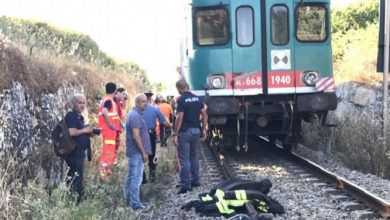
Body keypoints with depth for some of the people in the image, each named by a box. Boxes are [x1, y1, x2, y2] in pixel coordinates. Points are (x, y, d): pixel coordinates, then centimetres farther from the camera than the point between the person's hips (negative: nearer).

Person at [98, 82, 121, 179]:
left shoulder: (105, 99, 13)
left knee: (109, 149, 20)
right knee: (108, 150, -8)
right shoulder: (109, 100, -17)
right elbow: (104, 113, -33)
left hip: (106, 128, 10)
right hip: (109, 129, -10)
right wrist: (110, 125, -25)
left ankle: (108, 169, 30)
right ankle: (103, 171, -9)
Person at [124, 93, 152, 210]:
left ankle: (128, 199, 25)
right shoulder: (136, 115, -19)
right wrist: (143, 152, -19)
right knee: (136, 178, -7)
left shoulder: (133, 113, 14)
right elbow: (136, 136, -24)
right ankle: (136, 204, -4)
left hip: (132, 150, 11)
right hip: (137, 151, -11)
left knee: (131, 176, 16)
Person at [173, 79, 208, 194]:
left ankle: (186, 185, -4)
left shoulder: (181, 99, -12)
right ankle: (195, 180, 24)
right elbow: (204, 114, 7)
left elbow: (180, 117, -18)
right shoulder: (197, 98, 8)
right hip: (196, 131, 7)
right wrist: (204, 129, 12)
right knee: (193, 156, 20)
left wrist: (175, 134, -15)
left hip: (185, 132, -7)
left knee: (184, 159, -3)